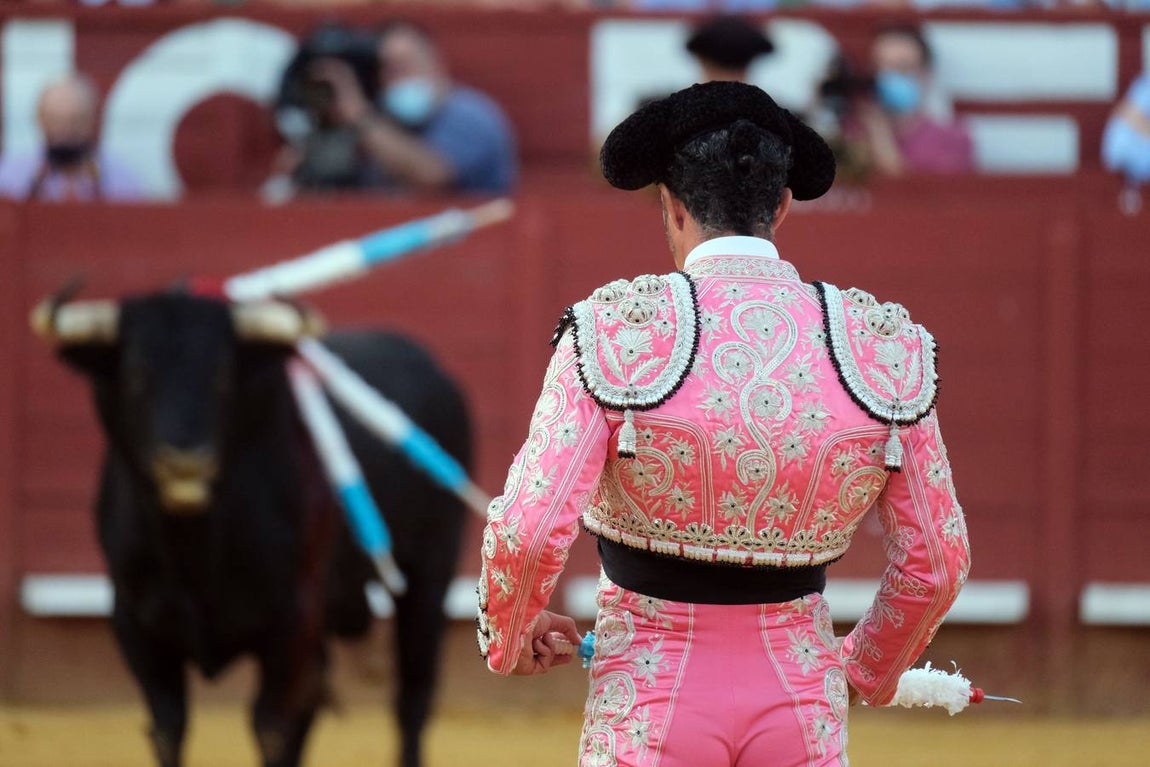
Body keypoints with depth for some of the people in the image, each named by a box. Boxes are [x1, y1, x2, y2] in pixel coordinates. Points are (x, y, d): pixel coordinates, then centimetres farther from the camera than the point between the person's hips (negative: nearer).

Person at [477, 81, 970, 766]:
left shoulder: (616, 332, -9)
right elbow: (936, 561, 4)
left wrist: (509, 638, 7)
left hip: (651, 705, -2)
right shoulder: (882, 347, -1)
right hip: (804, 704, 2)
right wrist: (868, 670, 23)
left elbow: (527, 532, -15)